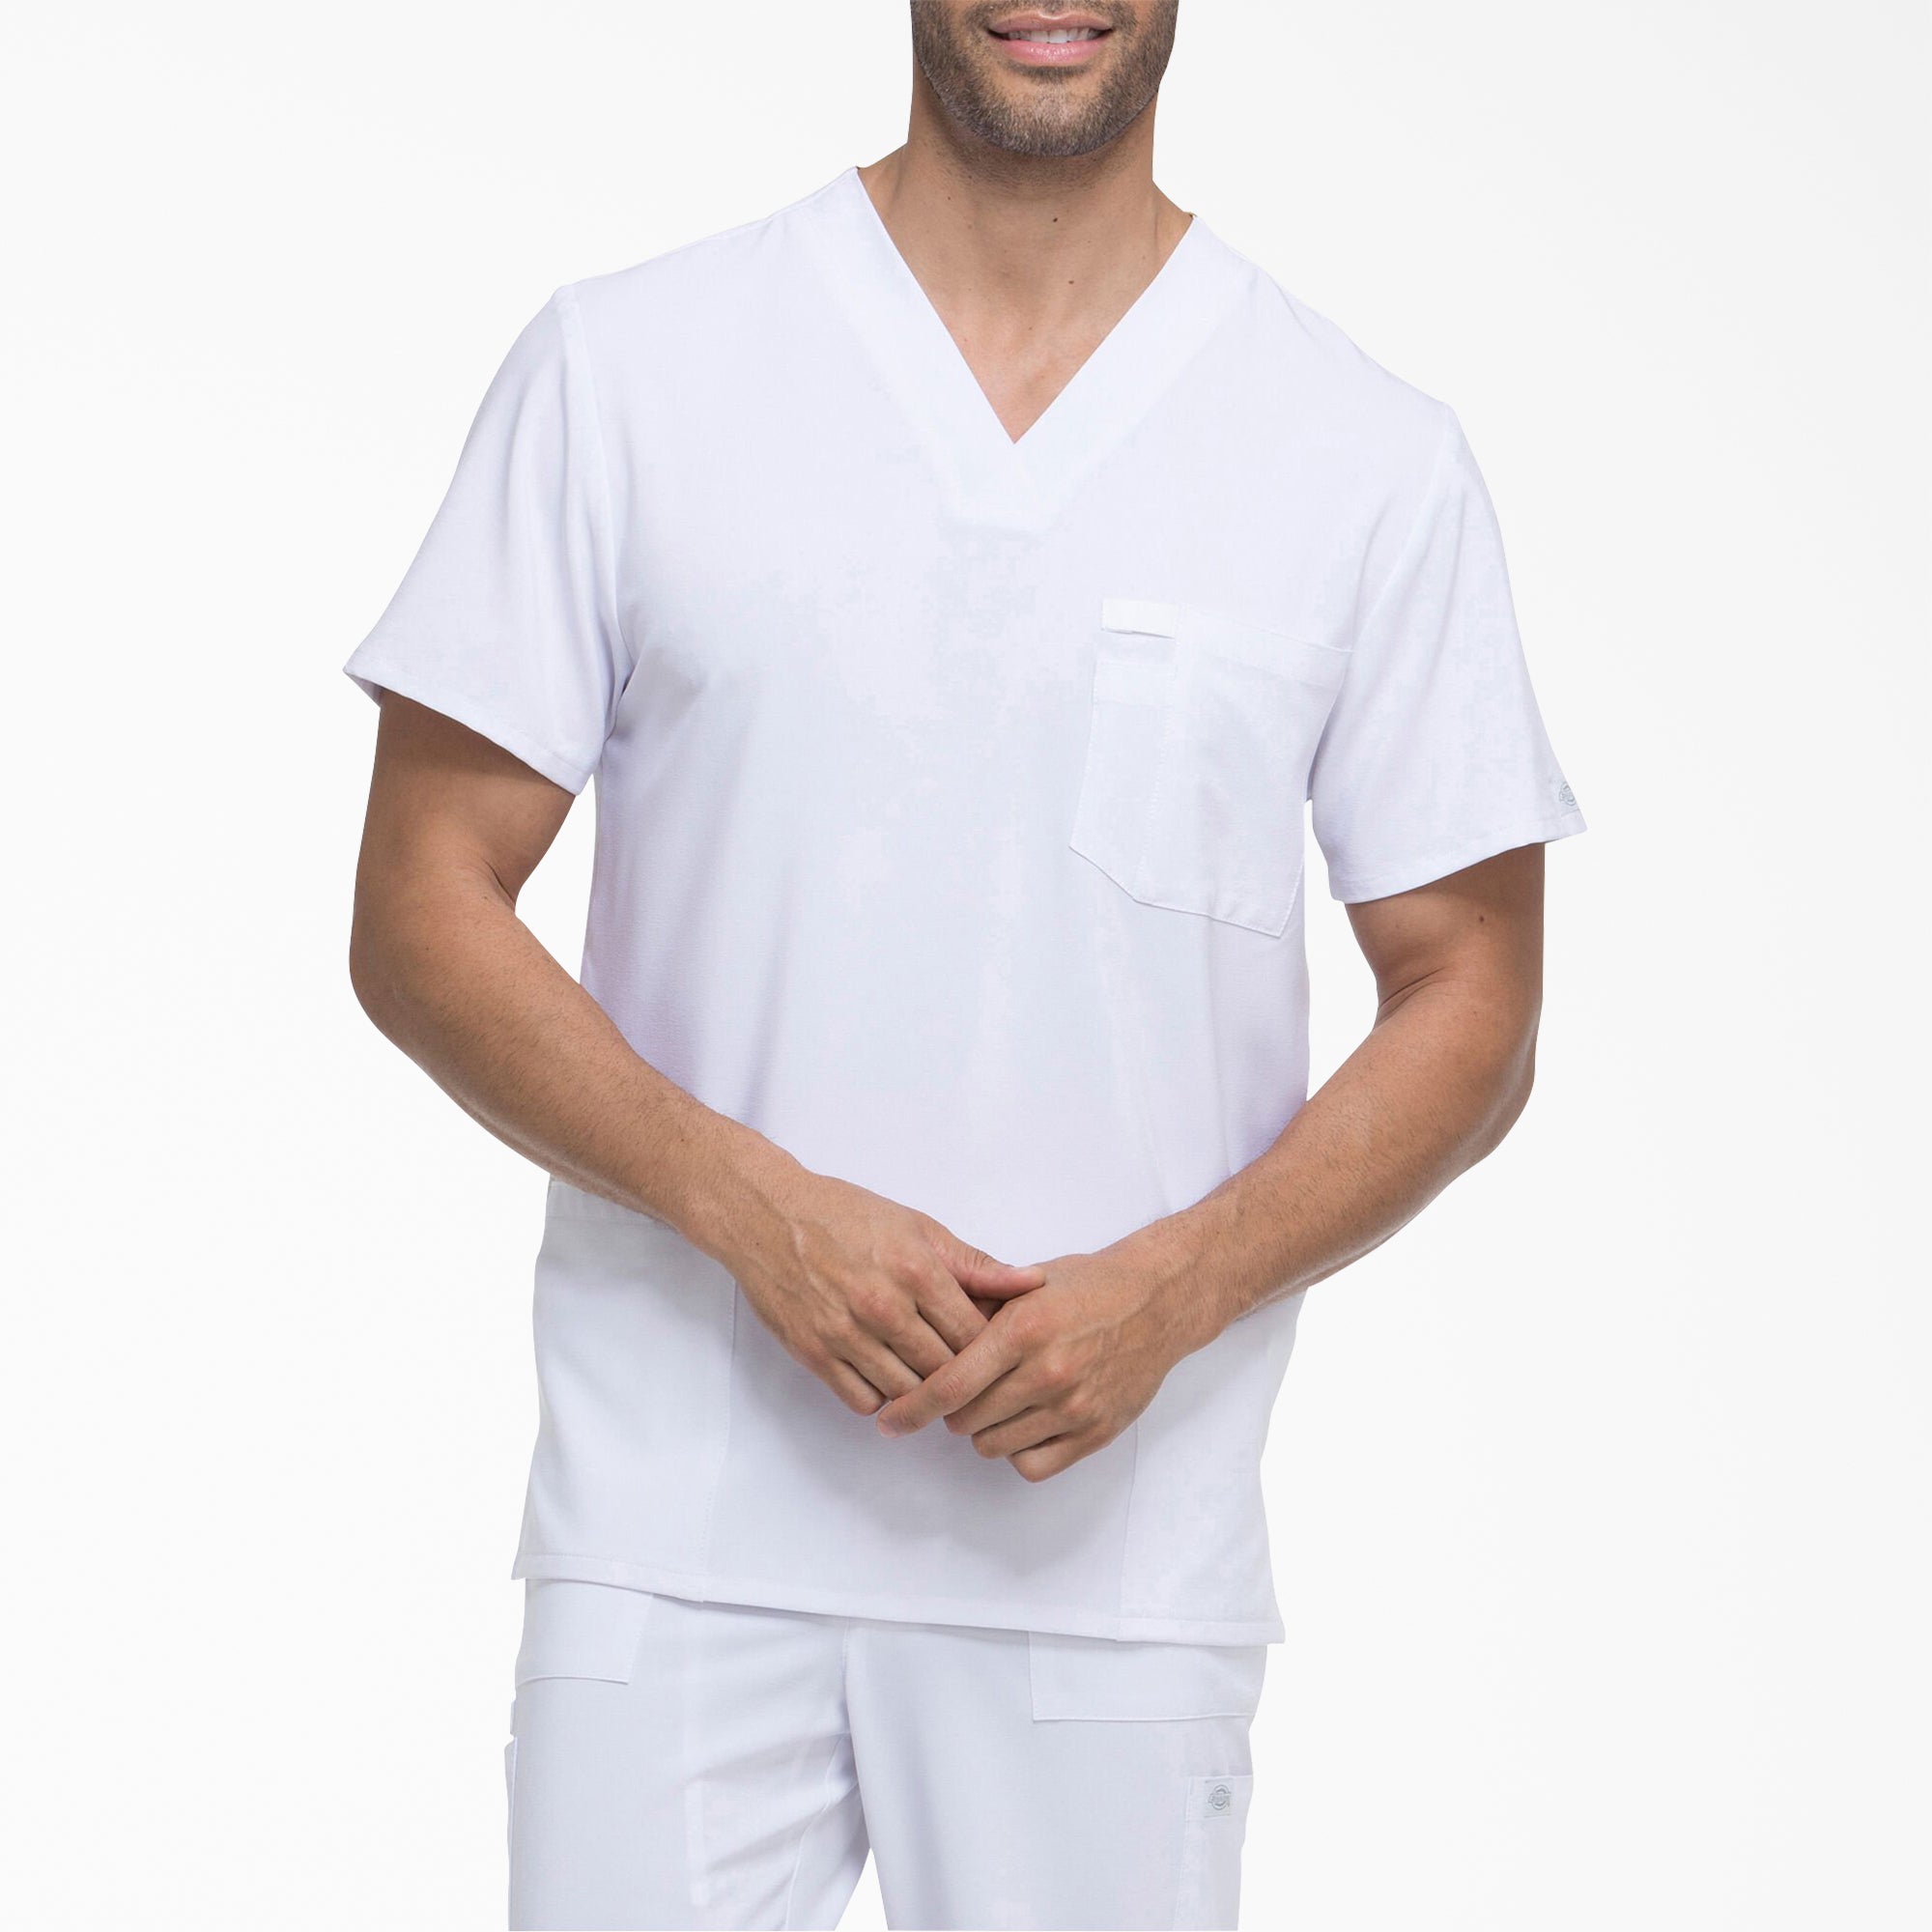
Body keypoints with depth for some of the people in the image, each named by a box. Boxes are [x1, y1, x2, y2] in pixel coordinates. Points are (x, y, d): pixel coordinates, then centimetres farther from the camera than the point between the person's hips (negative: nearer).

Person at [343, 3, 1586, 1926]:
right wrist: (750, 1203, -13)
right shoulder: (621, 368, 2)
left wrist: (1171, 1289, -11)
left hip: (1111, 1553, 1)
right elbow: (422, 912, 1)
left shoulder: (1381, 465, 3)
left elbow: (1466, 1004, 6)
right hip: (677, 1541, 0)